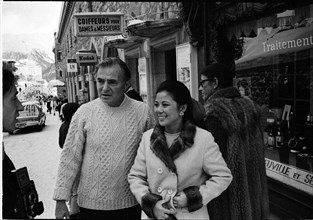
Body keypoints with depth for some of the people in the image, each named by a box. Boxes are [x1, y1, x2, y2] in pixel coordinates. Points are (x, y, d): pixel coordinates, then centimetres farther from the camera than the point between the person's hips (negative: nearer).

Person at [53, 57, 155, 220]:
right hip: (91, 204, 0)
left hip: (130, 202, 1)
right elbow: (70, 158, -5)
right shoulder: (84, 112, -8)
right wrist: (61, 200, -5)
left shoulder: (142, 112, -7)